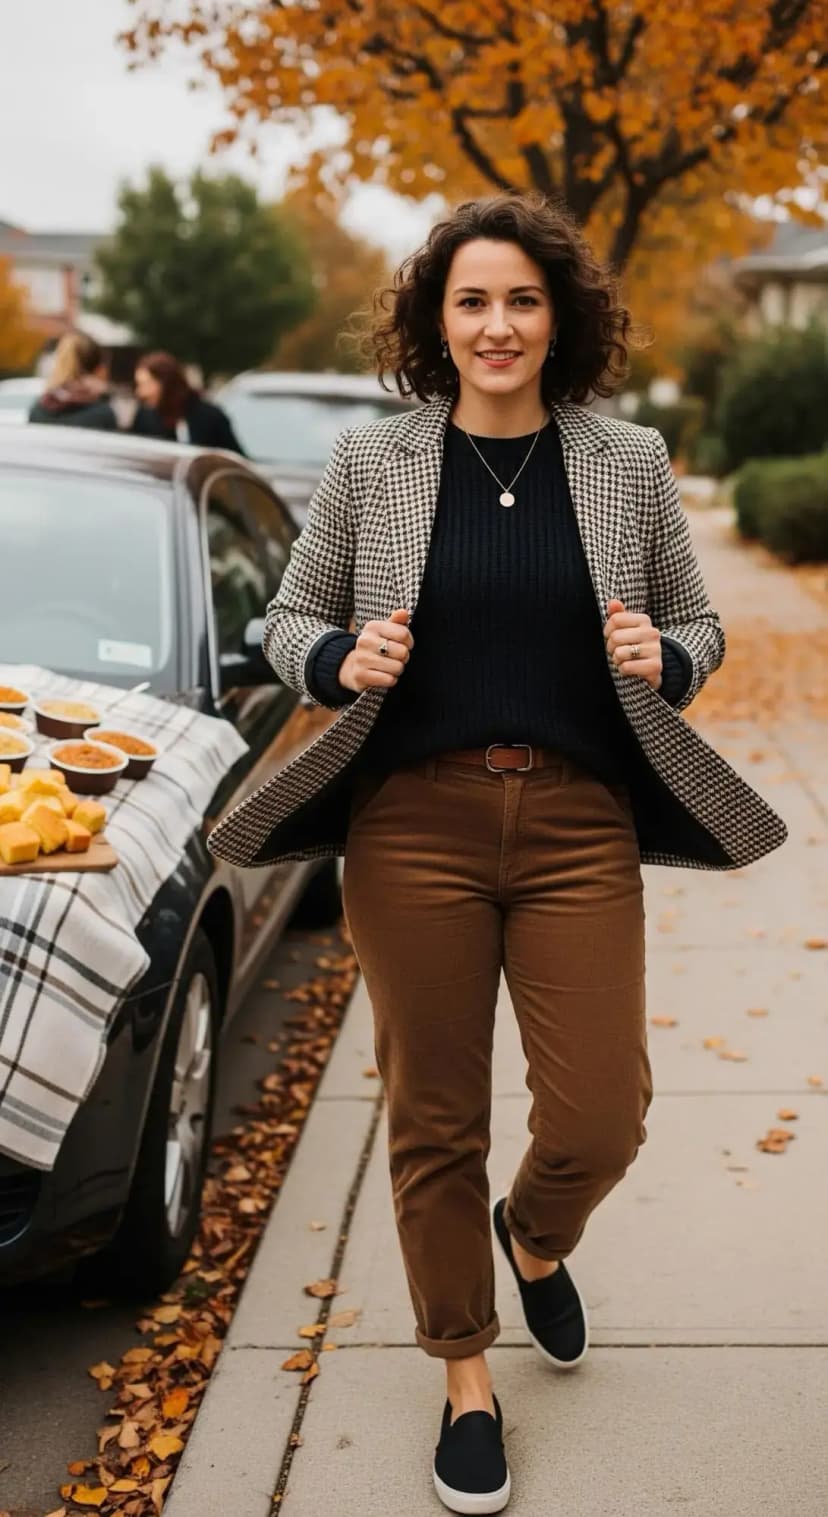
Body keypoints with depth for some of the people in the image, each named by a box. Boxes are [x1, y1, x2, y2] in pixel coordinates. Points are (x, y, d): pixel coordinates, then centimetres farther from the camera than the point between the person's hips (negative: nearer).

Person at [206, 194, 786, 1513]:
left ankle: (534, 1238, 39)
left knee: (601, 1118, 1)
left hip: (580, 826, 1)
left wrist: (662, 660, -9)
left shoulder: (629, 462, 4)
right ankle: (467, 1378, 29)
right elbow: (289, 619, 10)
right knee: (435, 1120, 8)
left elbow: (698, 625, 13)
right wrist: (341, 658, -12)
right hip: (416, 825, 0)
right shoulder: (371, 463, 2)